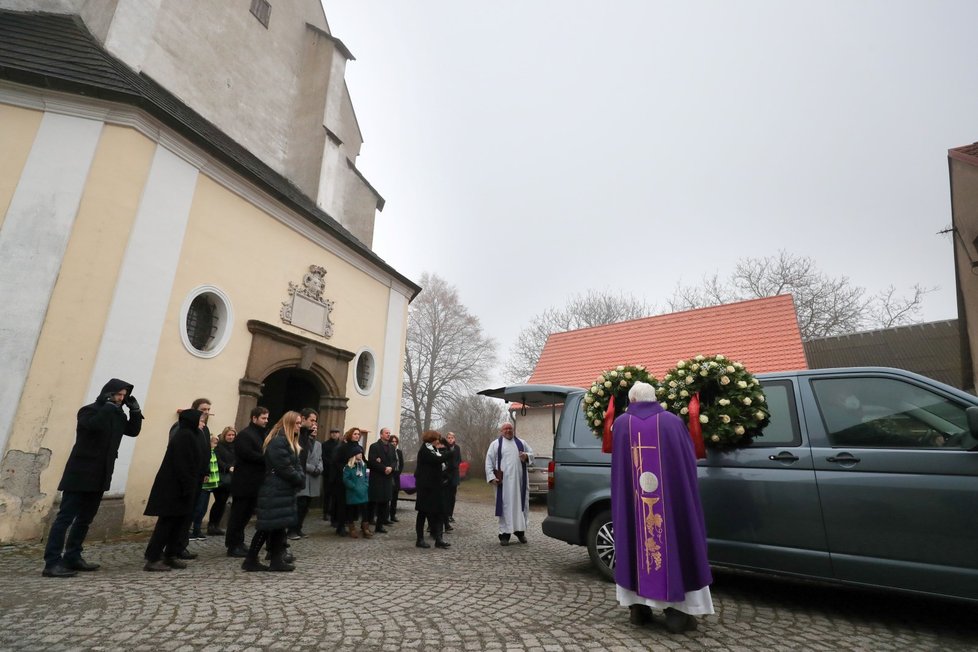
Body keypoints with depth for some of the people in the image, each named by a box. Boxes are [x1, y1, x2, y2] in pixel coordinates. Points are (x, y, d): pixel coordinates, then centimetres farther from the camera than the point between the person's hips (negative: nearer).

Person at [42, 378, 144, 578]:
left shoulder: (117, 415, 11)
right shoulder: (89, 410, -10)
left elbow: (133, 431, 12)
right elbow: (94, 425, -30)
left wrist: (135, 410, 1)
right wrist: (109, 405, -21)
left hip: (100, 476, 8)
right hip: (80, 473, -8)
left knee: (85, 518, 11)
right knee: (66, 517, -7)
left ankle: (72, 557, 19)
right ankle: (52, 563, -5)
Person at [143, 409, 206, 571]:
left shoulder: (187, 436, 14)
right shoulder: (185, 436, -16)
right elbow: (183, 465, -22)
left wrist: (189, 487, 17)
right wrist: (187, 488, -21)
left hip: (175, 486, 10)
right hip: (175, 488, -10)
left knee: (179, 522, 12)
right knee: (167, 523, -3)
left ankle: (171, 556, 17)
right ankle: (152, 559, 3)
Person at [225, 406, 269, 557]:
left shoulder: (260, 435, 18)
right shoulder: (244, 435, -12)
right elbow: (247, 454, -24)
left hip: (254, 483, 9)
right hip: (244, 483, -9)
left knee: (246, 514, 14)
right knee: (238, 514, -1)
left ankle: (238, 543, 24)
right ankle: (233, 546, 7)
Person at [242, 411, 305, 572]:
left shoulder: (290, 441, 16)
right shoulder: (278, 441, -17)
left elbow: (295, 464, 15)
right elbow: (284, 467, -21)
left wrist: (301, 477, -2)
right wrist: (299, 479, -10)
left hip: (284, 489, 10)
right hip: (276, 490, -10)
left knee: (279, 525, 10)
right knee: (267, 526, -4)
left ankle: (277, 560, 14)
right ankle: (250, 560, 6)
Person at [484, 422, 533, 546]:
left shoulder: (521, 443, 13)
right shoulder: (495, 444, 4)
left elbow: (531, 454, 16)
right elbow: (489, 462, 0)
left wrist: (526, 456, -7)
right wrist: (491, 477, -10)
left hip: (520, 480, 3)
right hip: (504, 481, -3)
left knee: (521, 504, 6)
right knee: (505, 505, -2)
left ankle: (520, 531, 20)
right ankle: (504, 534, 5)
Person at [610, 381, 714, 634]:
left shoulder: (621, 424, 2)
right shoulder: (673, 422, -1)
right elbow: (689, 462, 6)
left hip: (632, 504, 1)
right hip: (672, 498, -1)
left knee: (637, 544, 13)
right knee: (673, 544, 9)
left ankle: (639, 608, 20)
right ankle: (677, 611, 14)